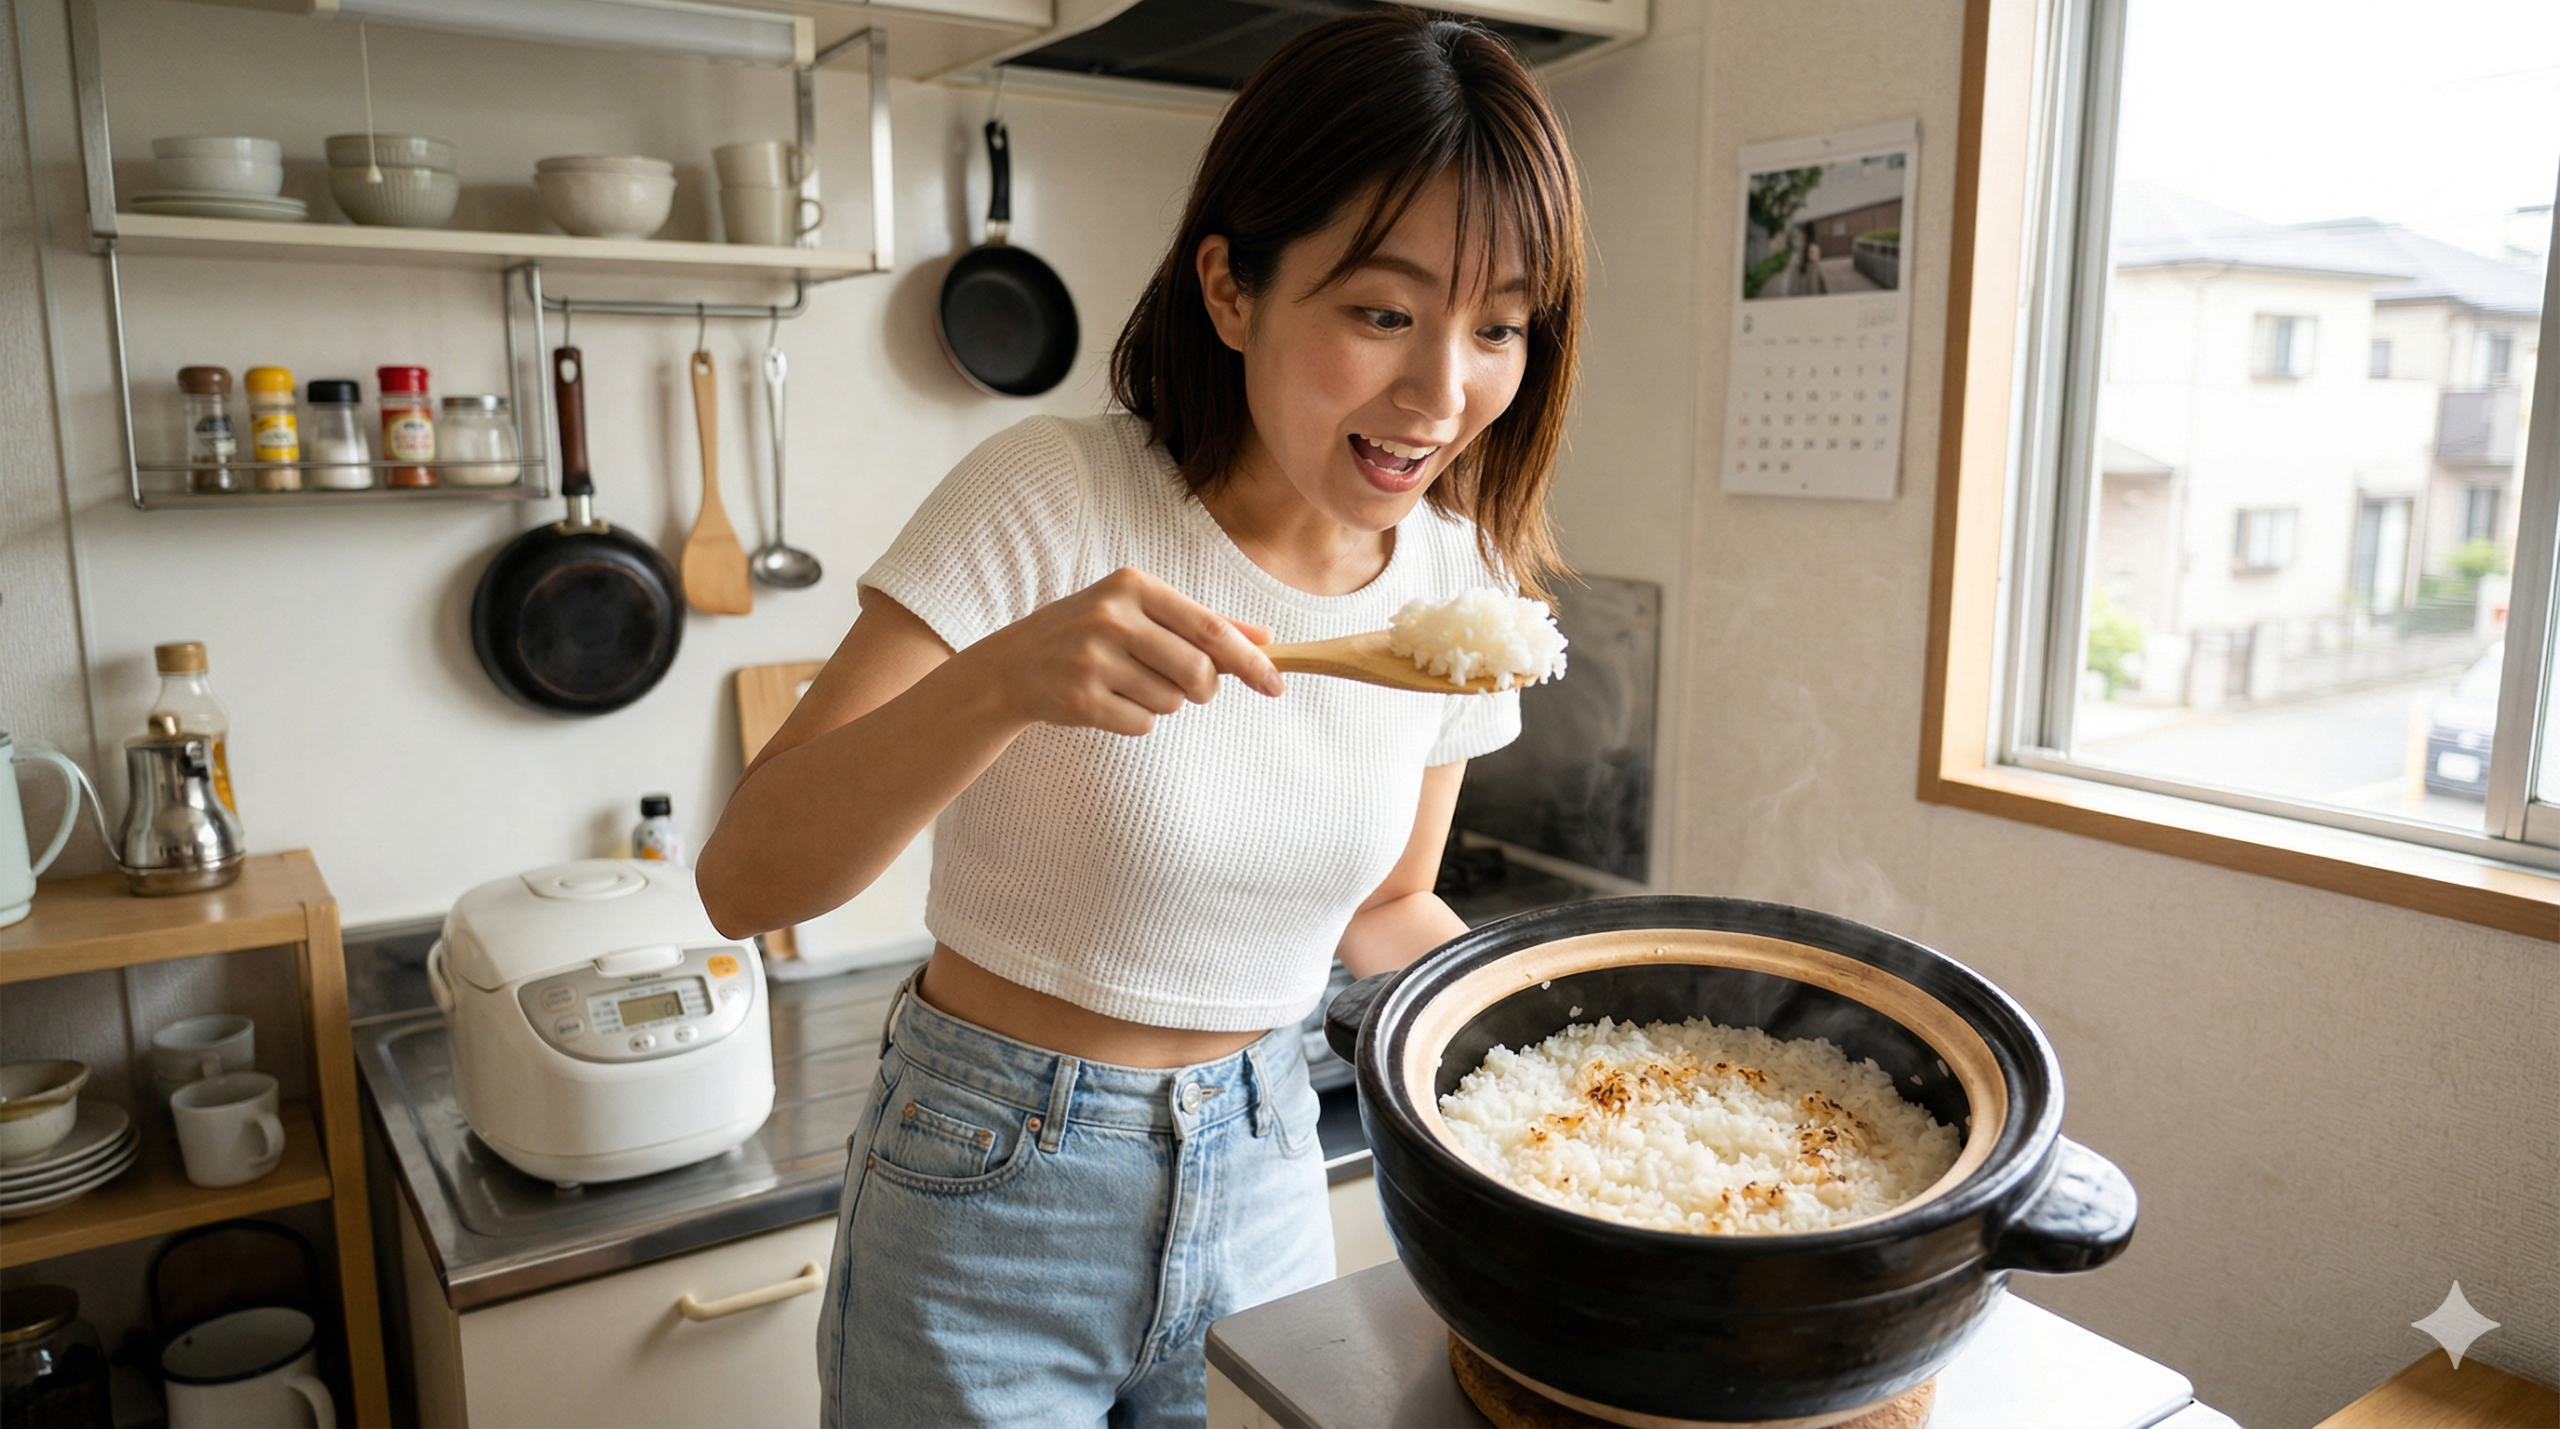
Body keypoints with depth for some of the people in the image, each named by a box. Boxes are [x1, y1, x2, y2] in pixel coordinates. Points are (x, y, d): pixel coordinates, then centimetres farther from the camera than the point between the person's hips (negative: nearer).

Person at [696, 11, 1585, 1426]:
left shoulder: (1462, 580, -6)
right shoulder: (1050, 500, -21)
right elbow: (742, 882, -23)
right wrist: (1004, 678, -38)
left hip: (1264, 1177, 4)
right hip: (991, 1198, -4)